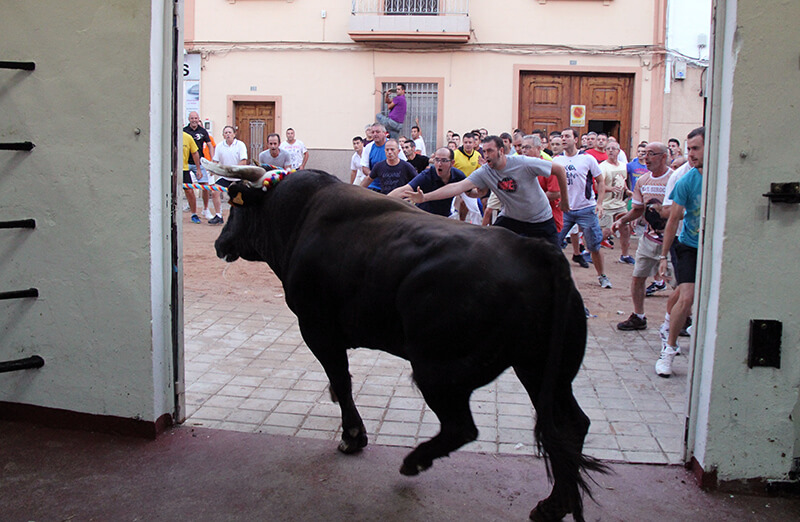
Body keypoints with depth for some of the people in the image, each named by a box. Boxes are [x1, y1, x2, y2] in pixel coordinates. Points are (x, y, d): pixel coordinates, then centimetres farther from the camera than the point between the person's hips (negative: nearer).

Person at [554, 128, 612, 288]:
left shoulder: (587, 159, -2)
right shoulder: (557, 160, 4)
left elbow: (600, 182, 3)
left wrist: (599, 203, -7)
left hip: (586, 209, -2)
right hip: (563, 209, 2)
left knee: (594, 246, 4)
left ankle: (602, 275, 22)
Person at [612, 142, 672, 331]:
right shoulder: (643, 180, 9)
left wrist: (662, 212, -25)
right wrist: (622, 220, 2)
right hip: (650, 236, 6)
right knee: (637, 278, 9)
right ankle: (638, 317, 24)